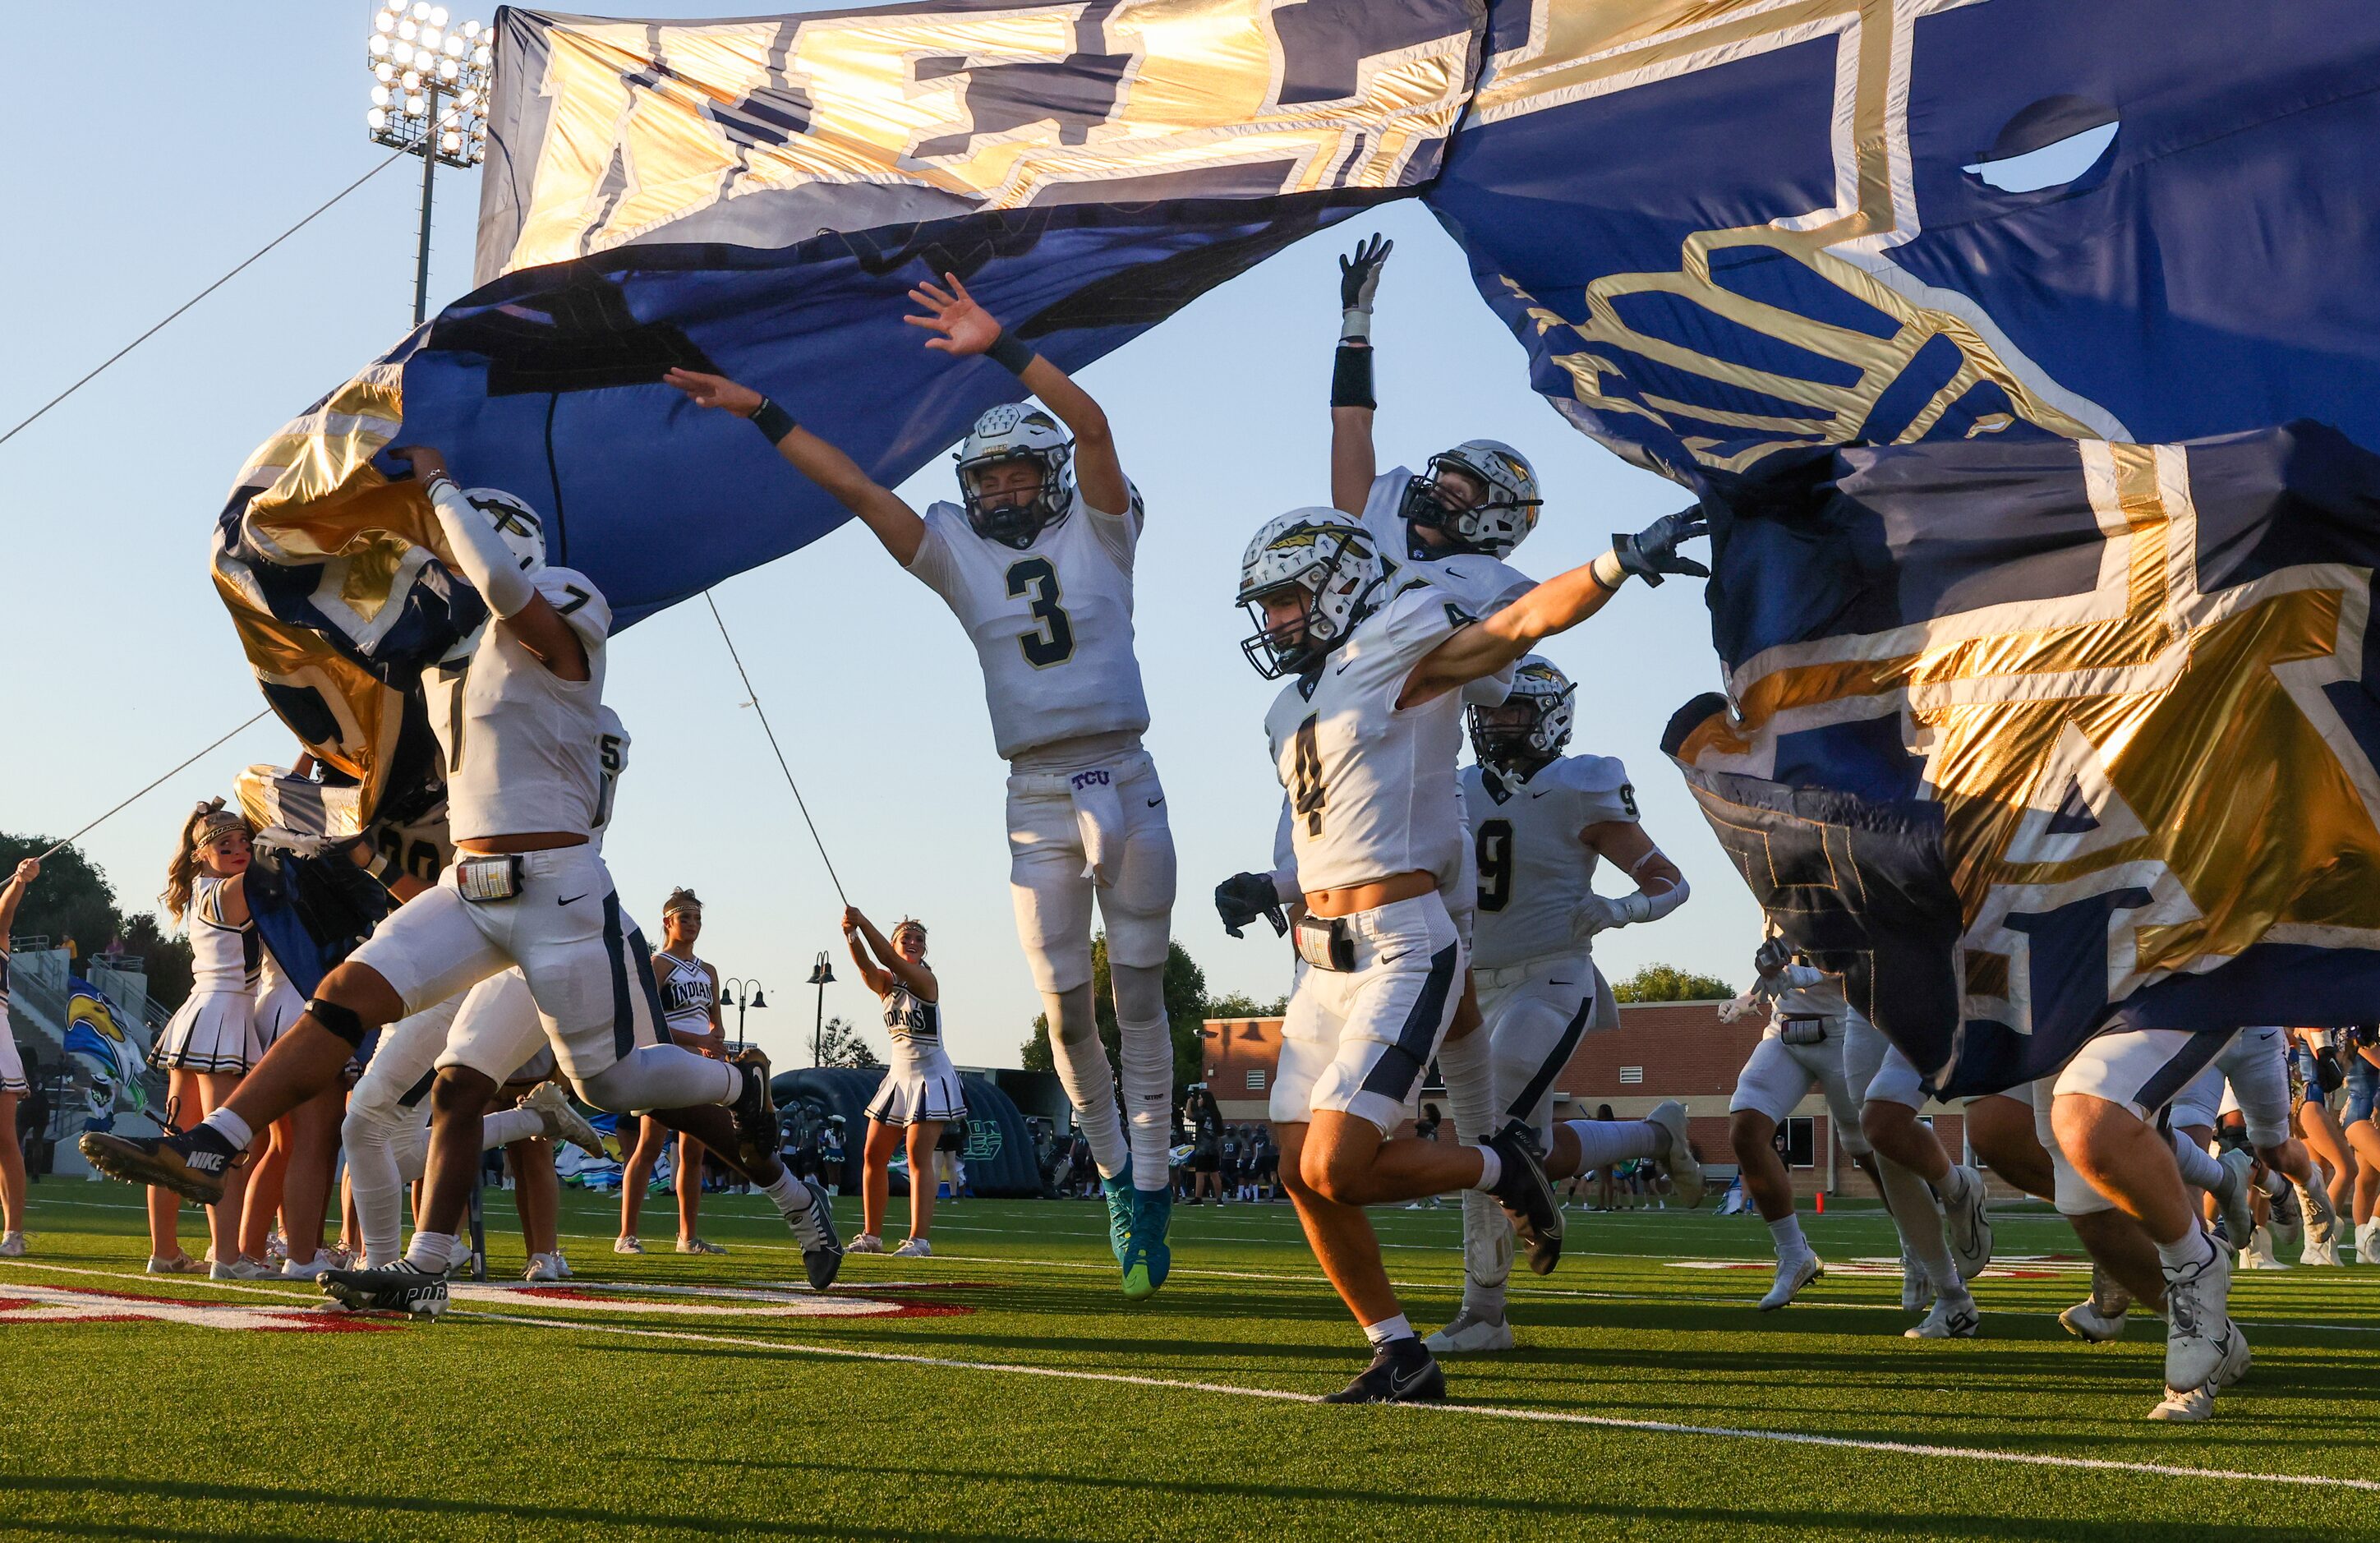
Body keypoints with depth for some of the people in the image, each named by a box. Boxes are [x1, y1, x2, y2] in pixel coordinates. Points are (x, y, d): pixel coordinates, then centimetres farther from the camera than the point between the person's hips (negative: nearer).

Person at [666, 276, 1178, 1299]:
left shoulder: (1099, 533, 2)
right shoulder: (959, 553, 9)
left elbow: (1091, 427, -14)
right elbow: (856, 488, 4)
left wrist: (1000, 348, -23)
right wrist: (762, 414, -2)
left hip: (1124, 780, -2)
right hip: (1036, 799, 2)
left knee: (1139, 988, 1)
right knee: (1065, 1001, 2)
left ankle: (1150, 1183, 7)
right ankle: (1109, 1167, 21)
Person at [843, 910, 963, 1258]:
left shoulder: (926, 980, -10)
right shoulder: (886, 982, 4)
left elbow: (890, 960, -28)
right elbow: (867, 968, -18)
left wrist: (863, 922, -38)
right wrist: (851, 935, -38)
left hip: (930, 1079, -6)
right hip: (898, 1076, 6)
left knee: (919, 1157, -14)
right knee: (874, 1154, 5)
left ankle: (919, 1239, -18)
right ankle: (872, 1235, 14)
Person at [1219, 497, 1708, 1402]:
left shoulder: (1401, 657, -5)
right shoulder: (1292, 714, 18)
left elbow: (1526, 621, -19)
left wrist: (1619, 563, -31)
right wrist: (1272, 889, 22)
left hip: (1400, 954, -8)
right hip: (1325, 963, 8)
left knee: (1337, 1169, -16)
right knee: (1302, 1173, 4)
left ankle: (1501, 1170, 11)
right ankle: (1400, 1357, 17)